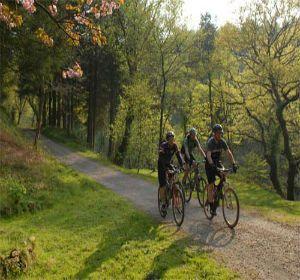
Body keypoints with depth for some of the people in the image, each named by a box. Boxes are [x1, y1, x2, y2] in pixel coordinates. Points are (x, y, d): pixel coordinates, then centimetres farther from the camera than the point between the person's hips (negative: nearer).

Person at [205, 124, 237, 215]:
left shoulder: (222, 141, -6)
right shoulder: (210, 142, -22)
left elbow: (228, 152, -11)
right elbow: (208, 155, -34)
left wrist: (233, 163, -24)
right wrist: (212, 165, -49)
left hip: (217, 162, 5)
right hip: (209, 164, -5)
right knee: (211, 185, -8)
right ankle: (212, 207, -1)